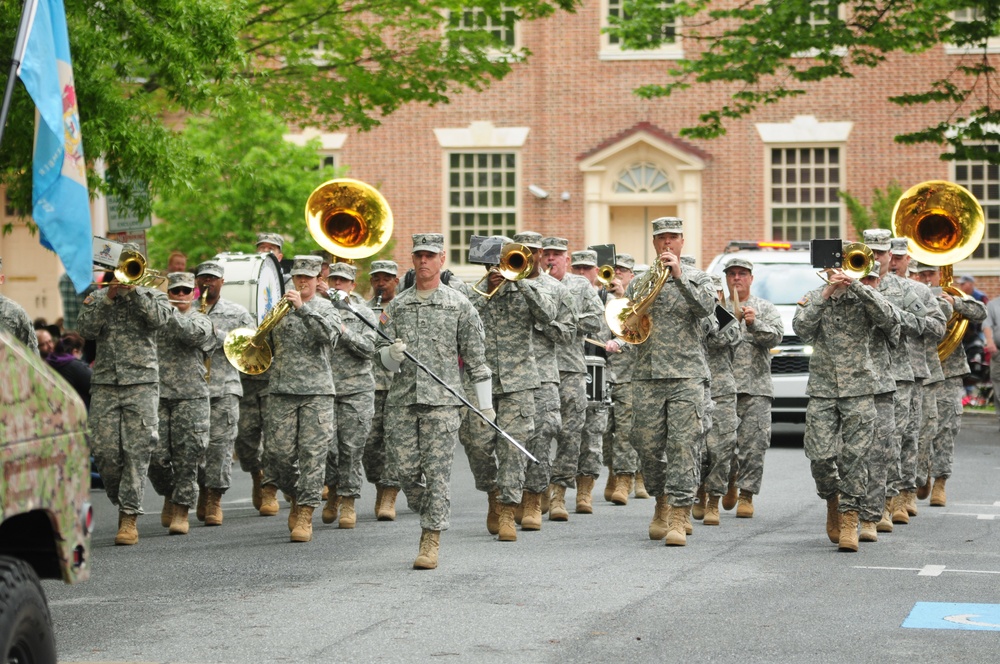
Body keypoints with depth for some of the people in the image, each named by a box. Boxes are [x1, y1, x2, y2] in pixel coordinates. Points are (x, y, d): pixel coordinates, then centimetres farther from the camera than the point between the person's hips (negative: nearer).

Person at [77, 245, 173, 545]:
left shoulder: (152, 295, 11)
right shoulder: (96, 298, 14)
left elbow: (159, 317, -11)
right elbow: (86, 329, -3)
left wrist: (133, 289, -12)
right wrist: (109, 298, -10)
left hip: (142, 383, -2)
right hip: (104, 384, 2)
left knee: (137, 451, -9)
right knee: (104, 450, -4)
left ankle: (130, 518, -8)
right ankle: (121, 501, 18)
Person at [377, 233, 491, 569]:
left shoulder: (459, 305, 4)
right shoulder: (395, 306, 12)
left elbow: (476, 358, 5)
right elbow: (383, 355, 8)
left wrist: (485, 402, 3)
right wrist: (393, 354, -16)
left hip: (442, 400, -3)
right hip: (401, 400, 3)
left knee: (437, 473, -6)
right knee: (403, 469, 1)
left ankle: (431, 541, -2)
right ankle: (429, 513, 28)